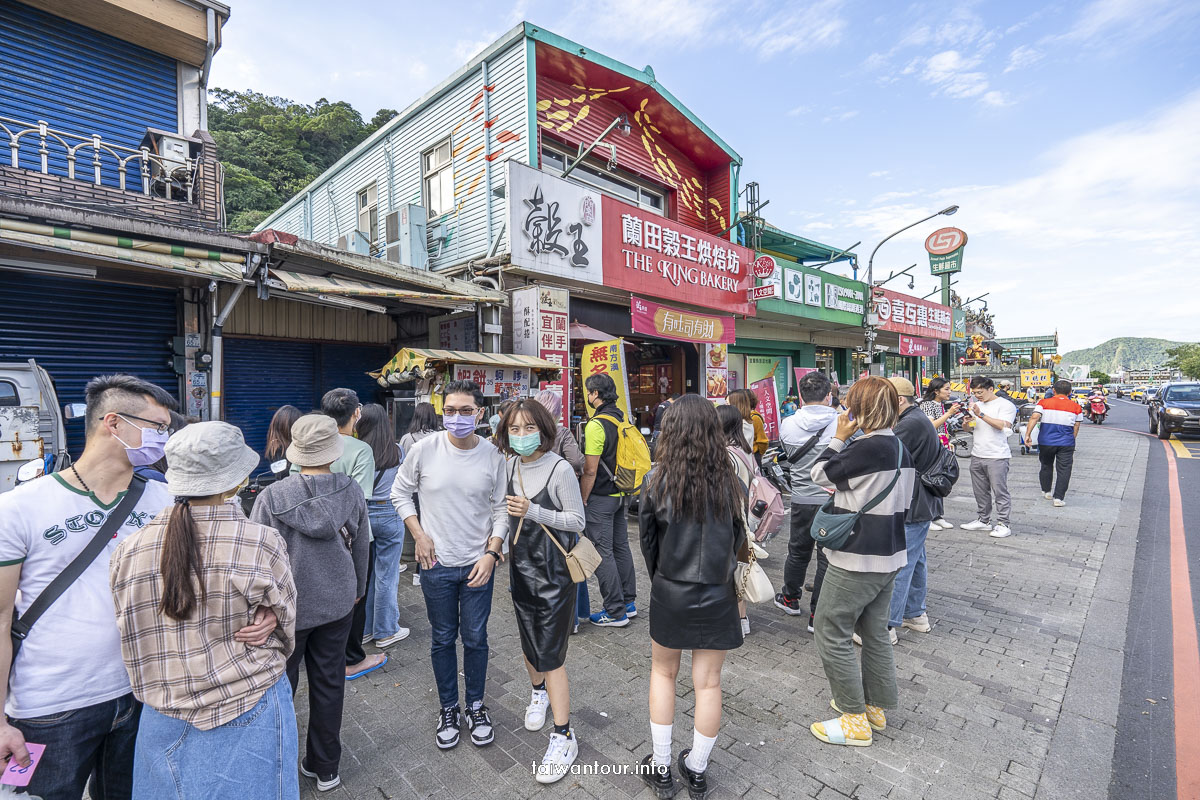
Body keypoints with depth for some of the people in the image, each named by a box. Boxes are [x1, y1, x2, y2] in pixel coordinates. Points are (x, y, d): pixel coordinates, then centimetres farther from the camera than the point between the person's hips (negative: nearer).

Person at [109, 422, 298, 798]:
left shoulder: (129, 550, -12)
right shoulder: (261, 544, -23)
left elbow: (134, 638, 3)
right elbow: (284, 634, -8)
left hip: (162, 720, 4)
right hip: (249, 714, -3)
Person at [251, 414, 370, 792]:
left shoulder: (273, 497, -19)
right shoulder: (352, 492, -9)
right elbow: (360, 548, 3)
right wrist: (357, 589, 20)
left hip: (287, 606, -2)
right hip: (337, 604, 3)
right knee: (329, 683, 16)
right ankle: (325, 768, 33)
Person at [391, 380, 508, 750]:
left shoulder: (493, 455, -10)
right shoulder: (425, 449, -10)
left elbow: (501, 510, -3)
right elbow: (400, 493, 4)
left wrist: (492, 554, -10)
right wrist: (419, 535, -4)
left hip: (479, 564, 0)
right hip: (437, 564, 0)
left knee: (475, 639, 13)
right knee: (443, 639, 16)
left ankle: (476, 706, 36)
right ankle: (448, 708, 38)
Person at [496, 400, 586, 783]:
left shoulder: (560, 468, -19)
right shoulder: (511, 465, -1)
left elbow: (577, 521, -15)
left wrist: (533, 512, -26)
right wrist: (507, 555, 16)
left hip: (554, 572, -6)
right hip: (521, 566, 6)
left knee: (550, 655, -1)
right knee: (529, 640, 22)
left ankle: (563, 737, 16)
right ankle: (538, 692, 51)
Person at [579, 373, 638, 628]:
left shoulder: (596, 424, -19)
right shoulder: (622, 419, 8)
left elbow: (590, 470, -19)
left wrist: (582, 501, -11)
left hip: (601, 498, -9)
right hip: (621, 494, 9)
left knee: (603, 553, 0)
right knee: (621, 547, 16)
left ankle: (615, 612, 8)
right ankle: (628, 602, 28)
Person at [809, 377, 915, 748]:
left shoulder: (868, 448, -23)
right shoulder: (900, 448, 6)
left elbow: (820, 474, -12)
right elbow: (902, 504, 15)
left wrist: (839, 437, -6)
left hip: (857, 560, -9)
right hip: (889, 555, 10)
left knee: (831, 635, 4)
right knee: (874, 632, 21)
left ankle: (855, 720, 16)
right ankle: (875, 707, 37)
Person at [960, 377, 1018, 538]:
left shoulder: (1005, 405, -3)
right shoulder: (976, 405, 16)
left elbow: (1003, 425, -18)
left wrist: (981, 414, -21)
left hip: (997, 457, -6)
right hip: (977, 456, 7)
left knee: (1000, 491, -3)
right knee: (980, 492, 12)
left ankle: (1003, 524, 3)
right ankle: (984, 520, 22)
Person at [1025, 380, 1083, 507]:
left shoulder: (1044, 403, -2)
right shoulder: (1076, 407, 4)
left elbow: (1034, 417, -15)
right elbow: (1076, 427, 7)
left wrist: (1027, 434, -16)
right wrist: (1071, 441, 19)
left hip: (1045, 442, 0)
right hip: (1066, 443, 0)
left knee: (1046, 466, 18)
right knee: (1064, 470, 3)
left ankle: (1047, 491, 30)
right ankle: (1058, 498, -2)